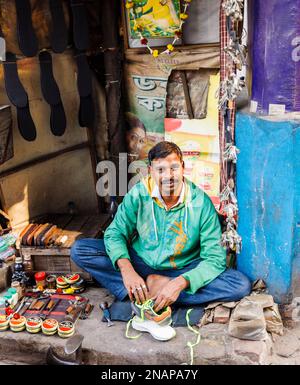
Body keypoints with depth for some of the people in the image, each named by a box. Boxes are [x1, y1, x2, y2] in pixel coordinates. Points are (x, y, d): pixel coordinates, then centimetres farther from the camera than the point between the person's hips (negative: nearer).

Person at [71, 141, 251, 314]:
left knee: (242, 285, -26)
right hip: (140, 264, 1)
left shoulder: (201, 202, -17)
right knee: (79, 250, -16)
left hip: (182, 271, -1)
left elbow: (215, 259, -18)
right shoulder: (139, 193, -12)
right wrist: (126, 268, -29)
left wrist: (180, 283, -34)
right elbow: (115, 233, -9)